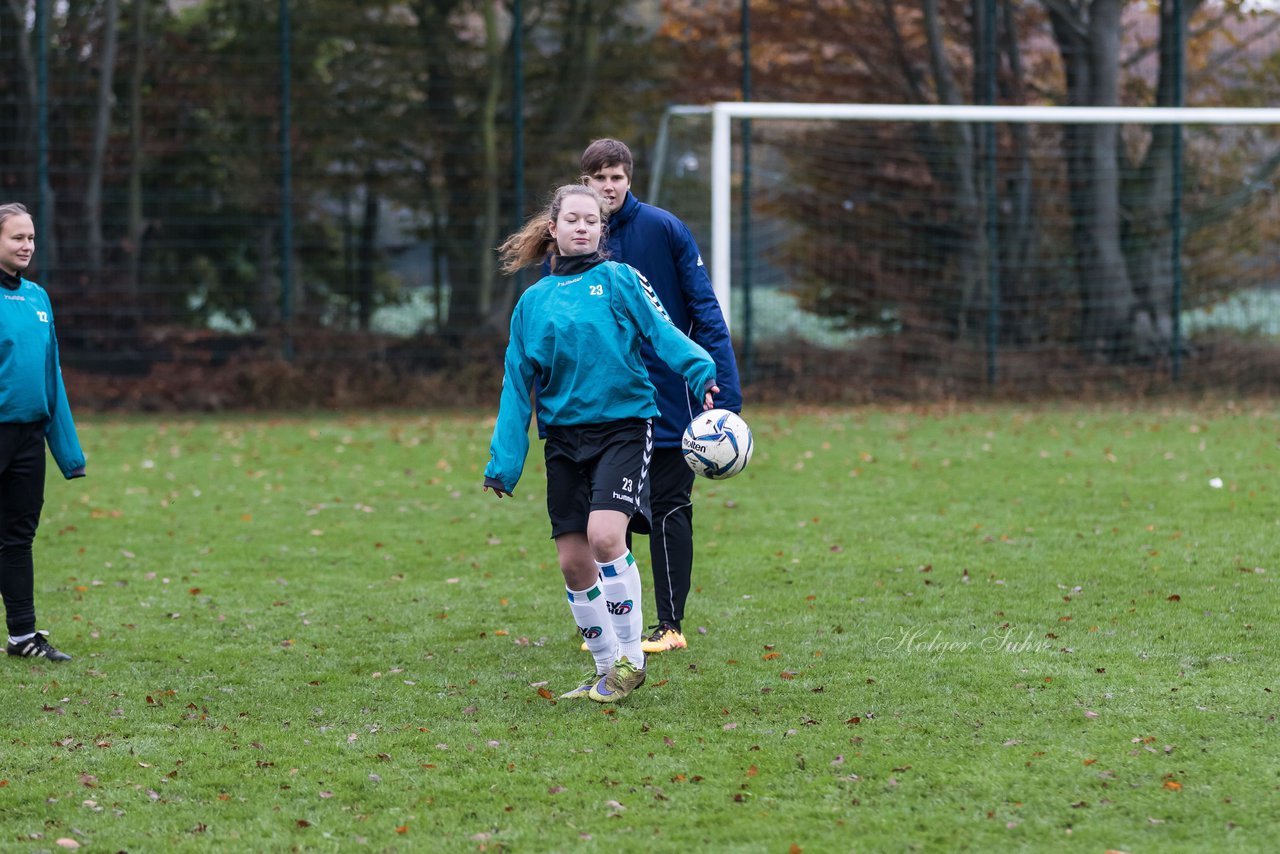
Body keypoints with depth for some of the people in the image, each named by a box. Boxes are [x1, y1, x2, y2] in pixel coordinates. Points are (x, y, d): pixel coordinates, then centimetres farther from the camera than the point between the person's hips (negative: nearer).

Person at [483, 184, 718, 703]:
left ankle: (630, 658, -6)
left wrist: (701, 371, -30)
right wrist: (504, 463, 7)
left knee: (604, 535, -21)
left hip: (622, 425, -4)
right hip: (564, 437, 4)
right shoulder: (534, 302, 11)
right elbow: (518, 387, 12)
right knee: (573, 560, 2)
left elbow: (661, 331, -11)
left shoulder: (618, 280, 2)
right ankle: (607, 670, 18)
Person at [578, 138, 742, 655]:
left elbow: (704, 310, -7)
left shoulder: (663, 229, -8)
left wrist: (725, 391, -14)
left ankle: (671, 625, 3)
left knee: (668, 508, -2)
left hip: (667, 395, -3)